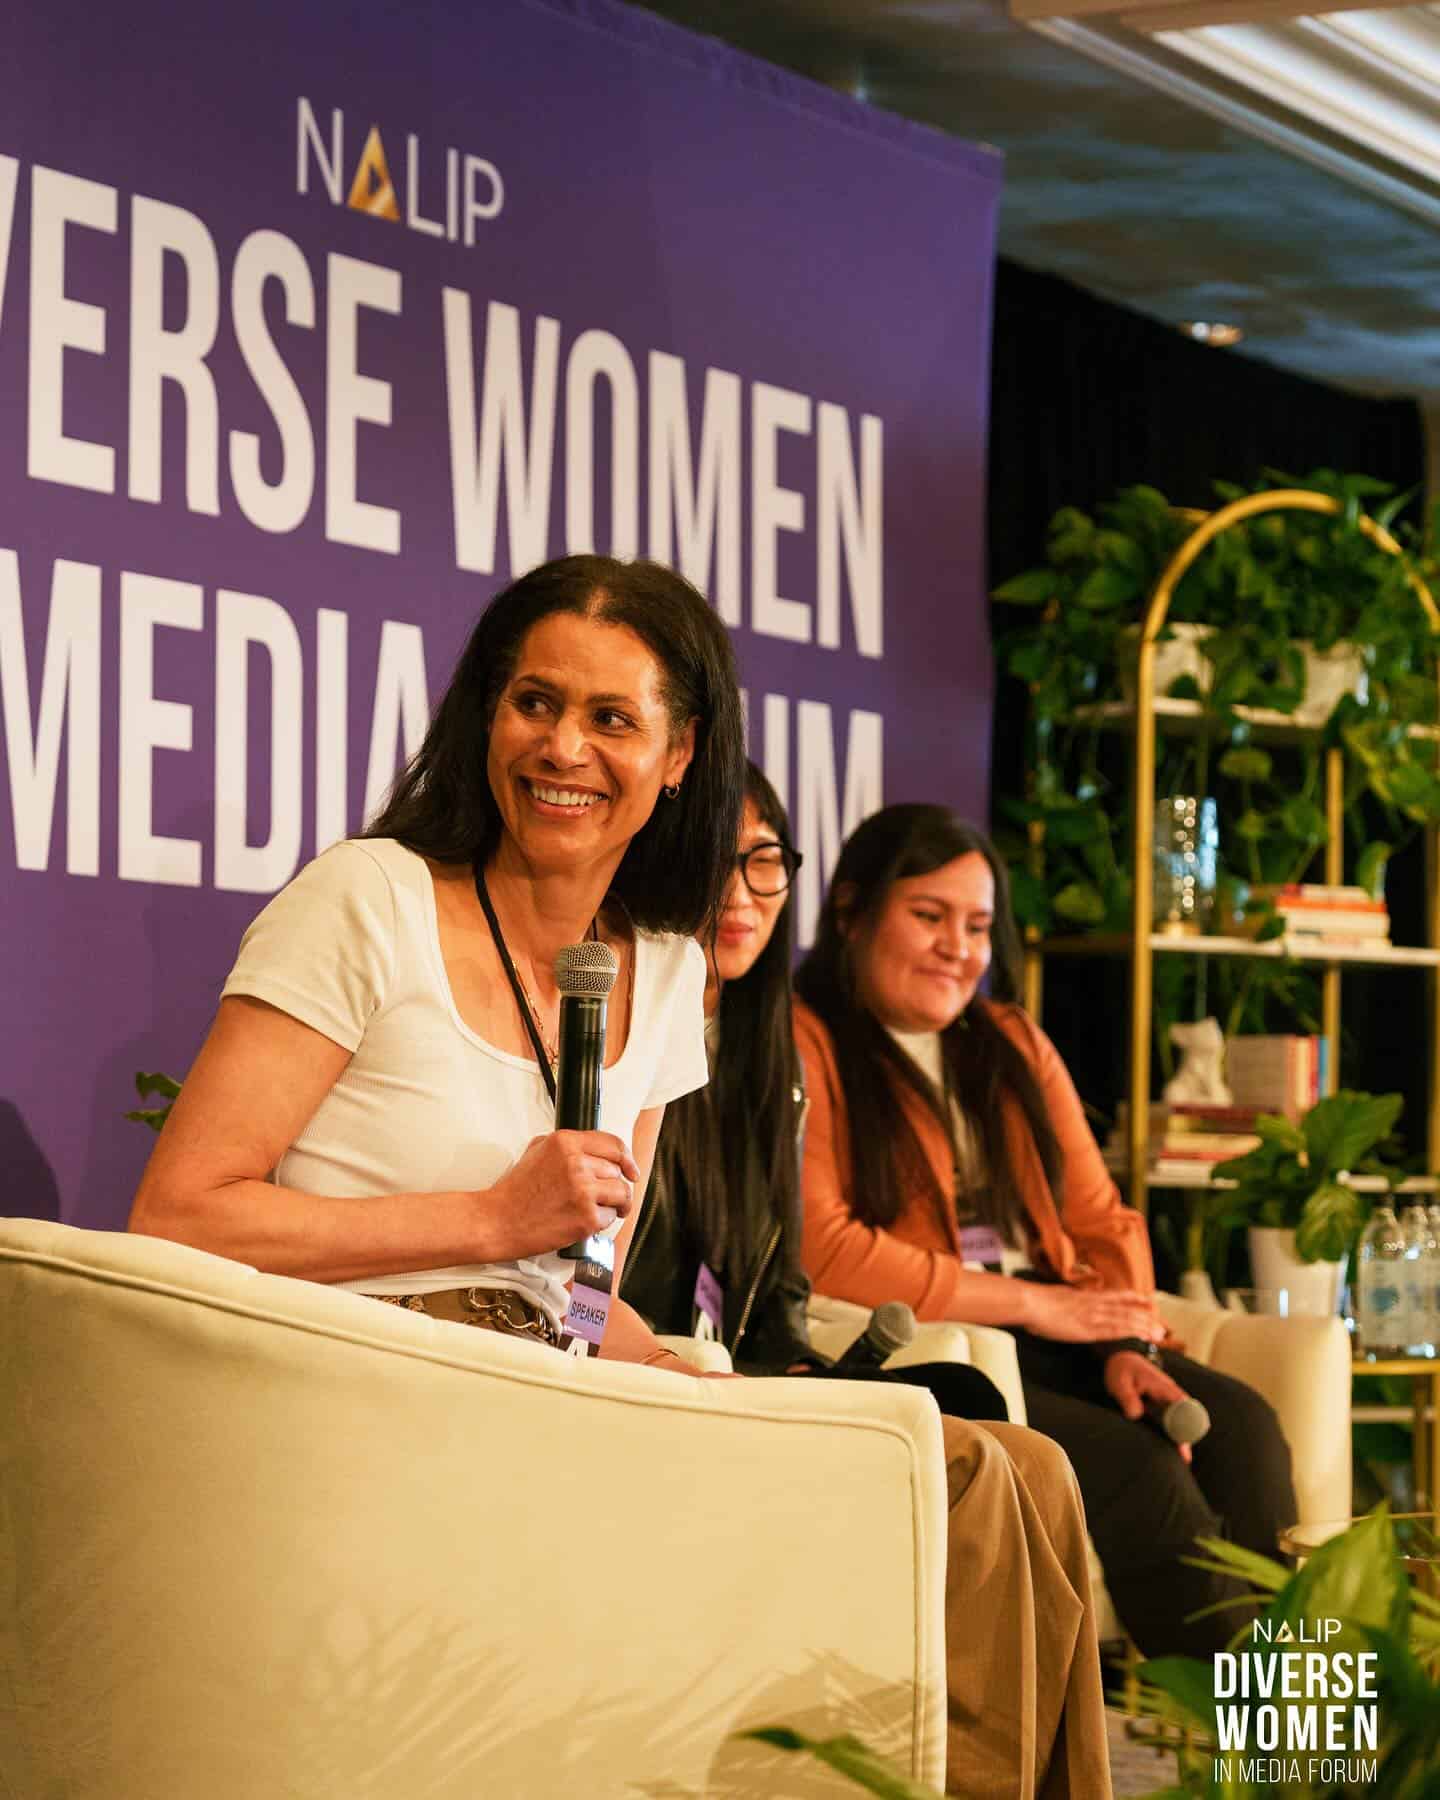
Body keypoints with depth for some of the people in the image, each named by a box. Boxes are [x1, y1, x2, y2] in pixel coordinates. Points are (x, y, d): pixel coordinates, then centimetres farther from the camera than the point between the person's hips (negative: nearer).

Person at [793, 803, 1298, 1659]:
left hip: (1055, 1338, 7)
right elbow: (819, 1252, -15)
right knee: (1134, 1465, -27)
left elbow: (1100, 1220, 17)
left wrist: (1124, 1344, -5)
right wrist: (1035, 1304, -12)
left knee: (1238, 1424, -20)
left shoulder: (1015, 1045, 22)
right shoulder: (801, 1047, -3)